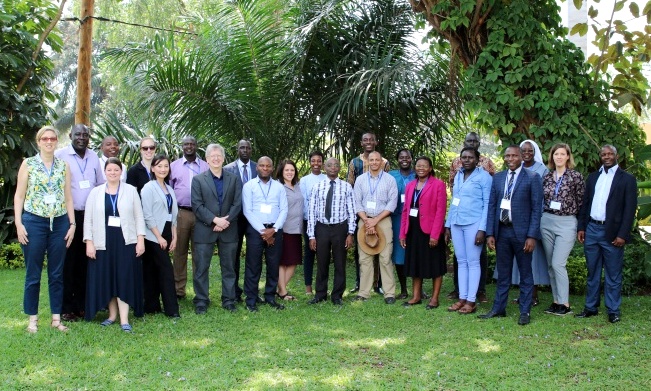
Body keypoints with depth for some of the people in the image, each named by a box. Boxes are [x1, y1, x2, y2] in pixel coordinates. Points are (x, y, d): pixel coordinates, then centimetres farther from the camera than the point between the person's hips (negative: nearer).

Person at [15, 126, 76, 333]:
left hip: (60, 223, 2)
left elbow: (68, 197, 8)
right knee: (33, 273, 4)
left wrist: (72, 224, 4)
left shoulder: (64, 165, 8)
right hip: (34, 222, -2)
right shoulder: (28, 164, 1)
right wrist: (18, 224, -7)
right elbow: (19, 195, 0)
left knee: (57, 273, 8)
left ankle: (56, 317, 15)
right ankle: (32, 318, 14)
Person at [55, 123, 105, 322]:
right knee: (68, 262, 1)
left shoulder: (94, 157, 10)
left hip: (90, 216, 4)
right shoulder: (60, 156, -5)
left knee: (85, 262, 9)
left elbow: (101, 184, 15)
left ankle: (83, 305, 18)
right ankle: (66, 308, 9)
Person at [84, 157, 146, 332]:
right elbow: (88, 219, 5)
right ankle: (112, 315, 18)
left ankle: (124, 319, -2)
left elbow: (139, 216, 3)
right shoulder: (95, 192, 7)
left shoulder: (131, 191, 4)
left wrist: (141, 239, -4)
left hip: (126, 242, -1)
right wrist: (89, 242, -3)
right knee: (106, 279, 6)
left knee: (125, 279, -4)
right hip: (103, 243, 2)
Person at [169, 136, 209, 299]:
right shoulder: (174, 166, 8)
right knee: (179, 252, 5)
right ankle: (178, 290, 12)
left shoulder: (205, 167, 8)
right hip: (180, 213, 0)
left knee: (199, 252, 5)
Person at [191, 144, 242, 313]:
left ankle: (229, 300, 18)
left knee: (229, 267, 8)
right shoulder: (198, 179, 4)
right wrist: (215, 220, -16)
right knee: (201, 268, 2)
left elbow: (237, 203, 1)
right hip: (205, 230, -1)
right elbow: (197, 205, -5)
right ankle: (201, 302, 11)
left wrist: (225, 220, -12)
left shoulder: (234, 179, 9)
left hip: (228, 230, 2)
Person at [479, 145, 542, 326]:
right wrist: (490, 233, 2)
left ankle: (525, 312, 15)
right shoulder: (498, 178, 9)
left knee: (525, 274, 6)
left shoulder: (532, 178, -3)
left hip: (522, 232, -4)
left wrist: (532, 235, -12)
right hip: (502, 231, 4)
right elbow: (492, 206, 9)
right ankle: (499, 309, 21)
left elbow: (537, 209, -6)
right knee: (503, 273, 12)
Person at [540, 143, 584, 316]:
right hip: (547, 221, 5)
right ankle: (556, 301, 17)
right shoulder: (547, 177, 8)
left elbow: (582, 202, -1)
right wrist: (545, 214, 11)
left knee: (558, 264, -11)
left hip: (566, 222, -5)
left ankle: (564, 304, -1)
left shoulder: (576, 176, -4)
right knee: (550, 265, 7)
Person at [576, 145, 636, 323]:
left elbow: (630, 209, -6)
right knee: (592, 272, 12)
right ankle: (591, 307, 20)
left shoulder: (627, 179, -2)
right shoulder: (592, 177, 12)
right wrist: (581, 227, 5)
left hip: (612, 233, -4)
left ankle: (613, 311, 11)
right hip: (591, 229, 4)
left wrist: (623, 235, -13)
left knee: (613, 275, 3)